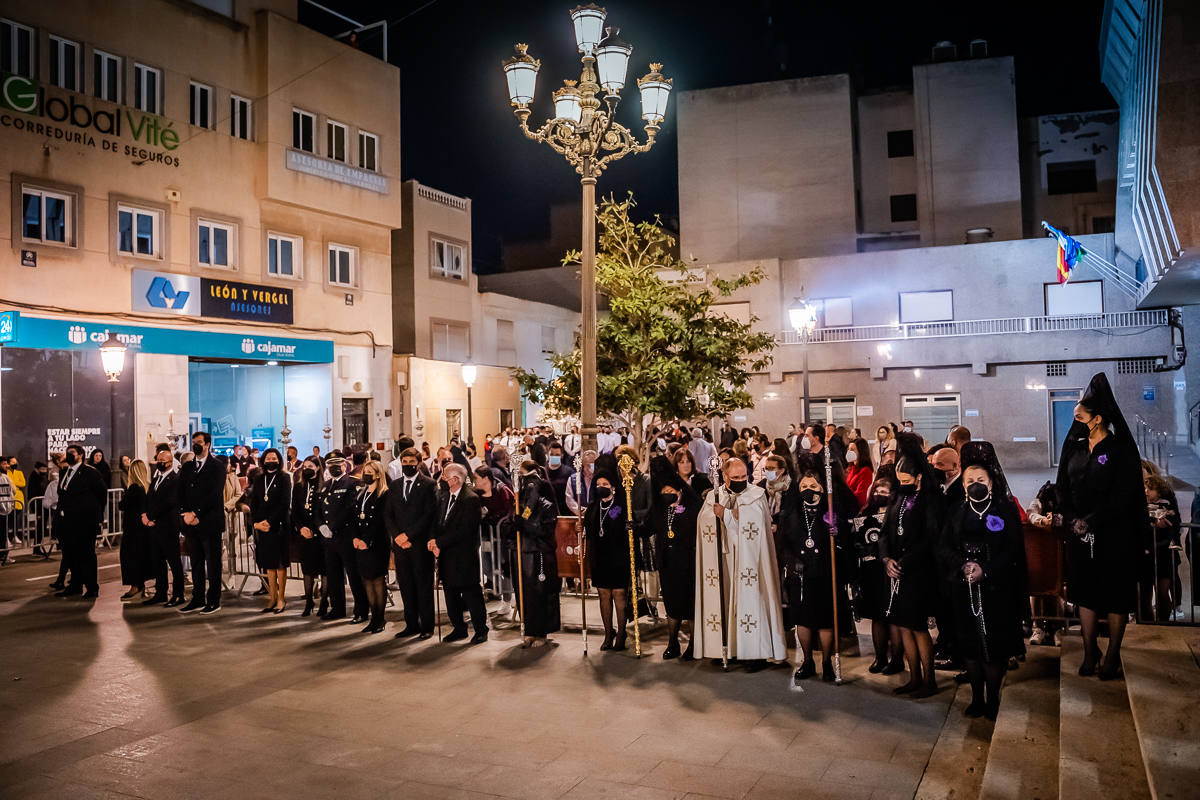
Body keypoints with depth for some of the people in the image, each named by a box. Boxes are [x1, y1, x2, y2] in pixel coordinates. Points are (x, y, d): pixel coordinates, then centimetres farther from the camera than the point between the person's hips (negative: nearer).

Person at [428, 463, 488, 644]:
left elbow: (464, 530, -19)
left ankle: (480, 630, 12)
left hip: (465, 556, -7)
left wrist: (439, 542, -16)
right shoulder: (443, 498, 11)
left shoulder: (471, 499, -14)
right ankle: (459, 629, 27)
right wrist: (435, 544, -7)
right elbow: (438, 524, 12)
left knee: (472, 595, 0)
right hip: (446, 555, 8)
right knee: (451, 594, 14)